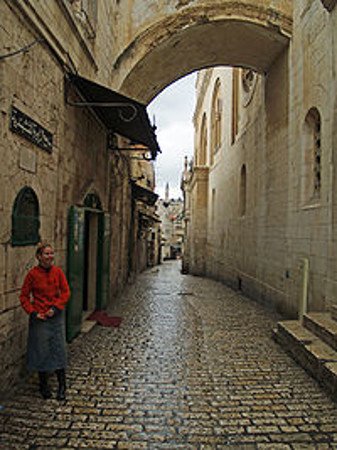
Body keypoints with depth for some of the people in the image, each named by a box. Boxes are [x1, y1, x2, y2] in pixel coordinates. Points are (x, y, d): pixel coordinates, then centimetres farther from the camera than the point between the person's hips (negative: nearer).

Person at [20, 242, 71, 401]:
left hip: (57, 315, 2)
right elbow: (24, 296, -3)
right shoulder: (32, 274, -9)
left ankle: (62, 387, 14)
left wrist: (55, 308, -12)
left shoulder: (58, 272, -3)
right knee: (42, 351, 7)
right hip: (39, 317, -2)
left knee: (59, 349, 3)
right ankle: (43, 386, 27)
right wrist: (33, 313, -12)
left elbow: (66, 292, 0)